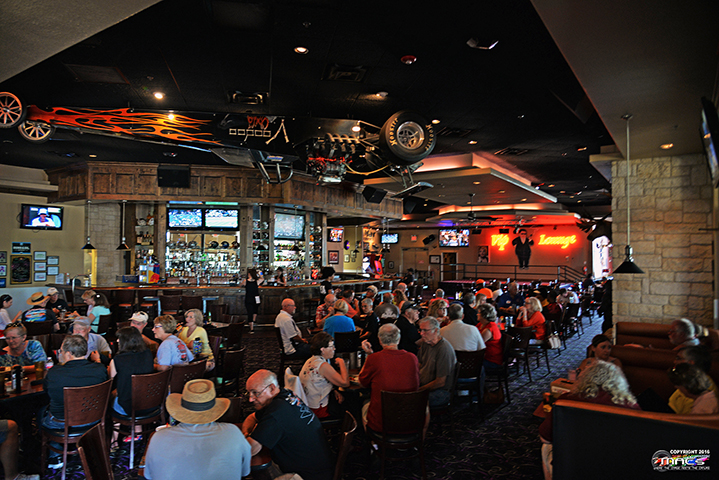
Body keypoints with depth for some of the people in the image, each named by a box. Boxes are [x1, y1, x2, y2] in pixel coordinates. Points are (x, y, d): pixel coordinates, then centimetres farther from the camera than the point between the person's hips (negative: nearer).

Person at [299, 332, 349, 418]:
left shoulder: (310, 360, 1)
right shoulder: (323, 366, -27)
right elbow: (345, 383, -26)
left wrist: (334, 391, 1)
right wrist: (342, 362, -15)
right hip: (319, 410, -8)